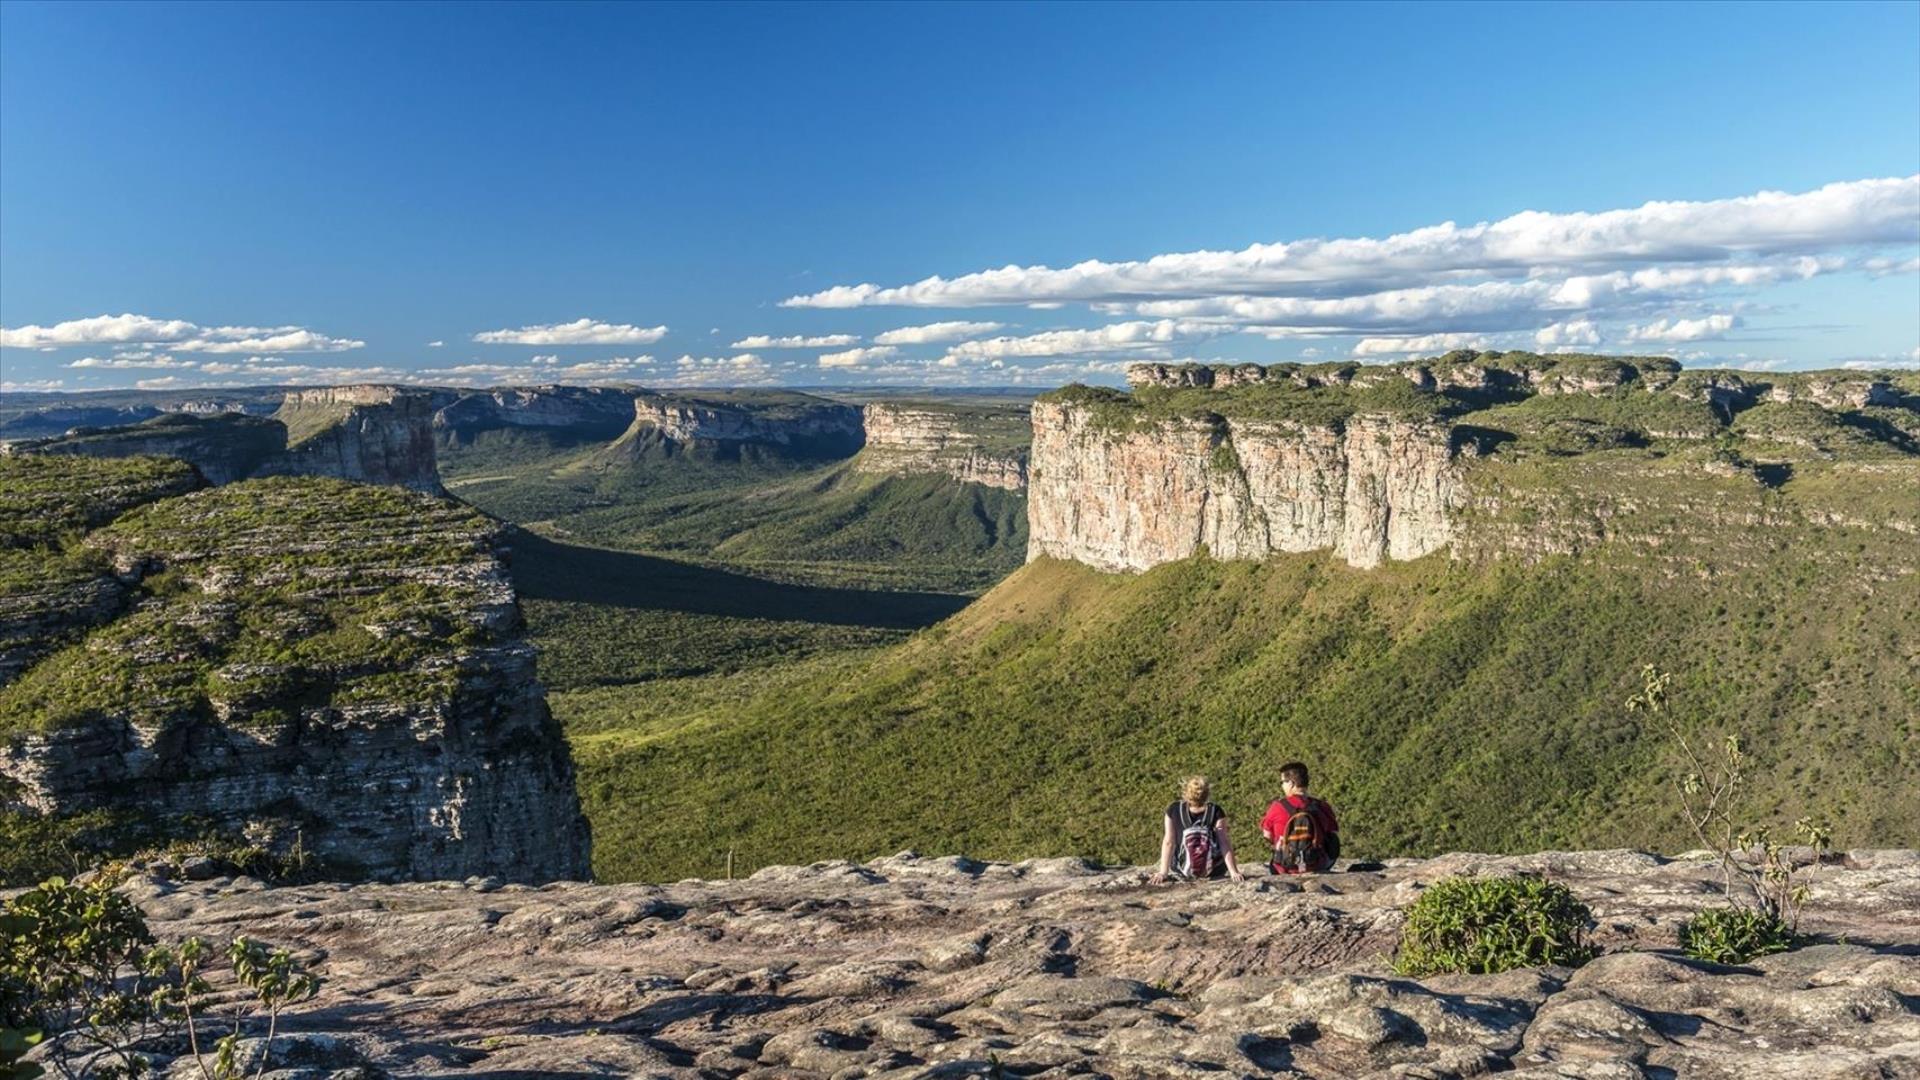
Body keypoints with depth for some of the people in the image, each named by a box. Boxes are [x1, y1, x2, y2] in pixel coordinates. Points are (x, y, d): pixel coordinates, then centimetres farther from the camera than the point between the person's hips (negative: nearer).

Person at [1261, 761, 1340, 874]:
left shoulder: (1278, 807, -12)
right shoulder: (1322, 807, -7)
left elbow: (1267, 835, 3)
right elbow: (1334, 836, 5)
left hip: (1285, 869, -1)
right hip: (1317, 868, 1)